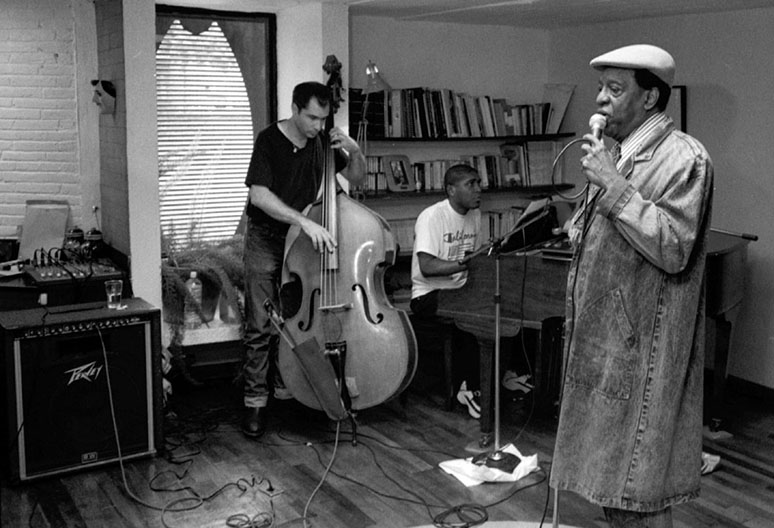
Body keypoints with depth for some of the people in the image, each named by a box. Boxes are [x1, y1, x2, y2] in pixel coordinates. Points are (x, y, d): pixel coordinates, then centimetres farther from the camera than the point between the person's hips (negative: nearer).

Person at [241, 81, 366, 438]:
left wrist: (354, 151, -10)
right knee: (261, 327, -5)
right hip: (266, 239, -4)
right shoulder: (269, 140, -13)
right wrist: (305, 221, -36)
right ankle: (255, 401, 3)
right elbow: (259, 196, -26)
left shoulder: (321, 142, 2)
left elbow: (357, 179, 12)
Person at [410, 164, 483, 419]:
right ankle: (470, 388, -16)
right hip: (429, 294, -7)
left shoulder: (474, 215, 11)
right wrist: (467, 264, -31)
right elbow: (427, 267, -25)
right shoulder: (432, 217, -14)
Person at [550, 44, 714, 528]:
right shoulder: (616, 152, 13)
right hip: (603, 336, 9)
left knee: (637, 488, 1)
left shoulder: (683, 157, -13)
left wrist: (614, 185, -23)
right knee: (609, 471, 18)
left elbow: (674, 249, -23)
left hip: (641, 345, -8)